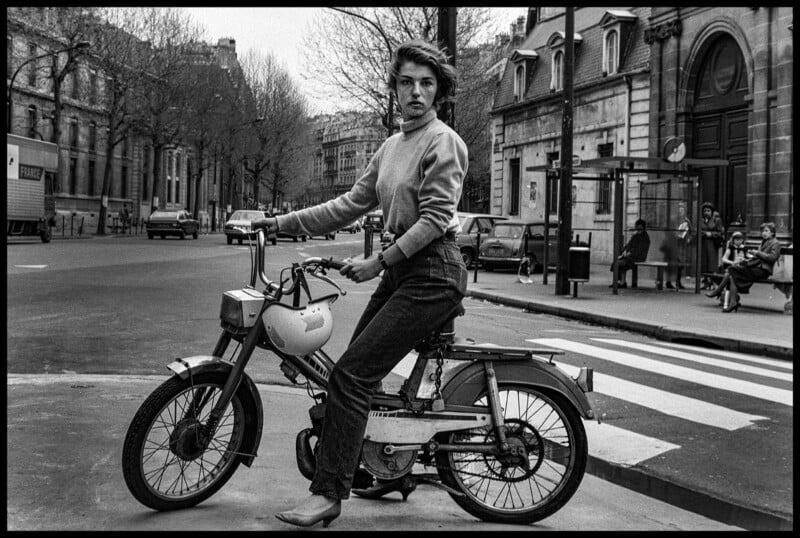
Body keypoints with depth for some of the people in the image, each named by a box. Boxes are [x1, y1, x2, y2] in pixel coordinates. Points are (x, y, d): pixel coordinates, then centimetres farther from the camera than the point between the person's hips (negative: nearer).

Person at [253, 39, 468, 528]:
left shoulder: (444, 143, -9)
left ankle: (328, 494, -7)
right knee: (360, 373, 6)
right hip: (401, 269, 9)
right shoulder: (391, 146, 17)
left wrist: (377, 262, -20)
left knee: (351, 374, -13)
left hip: (432, 273, -9)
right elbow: (352, 204, 17)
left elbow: (435, 218, -17)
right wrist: (284, 222, 11)